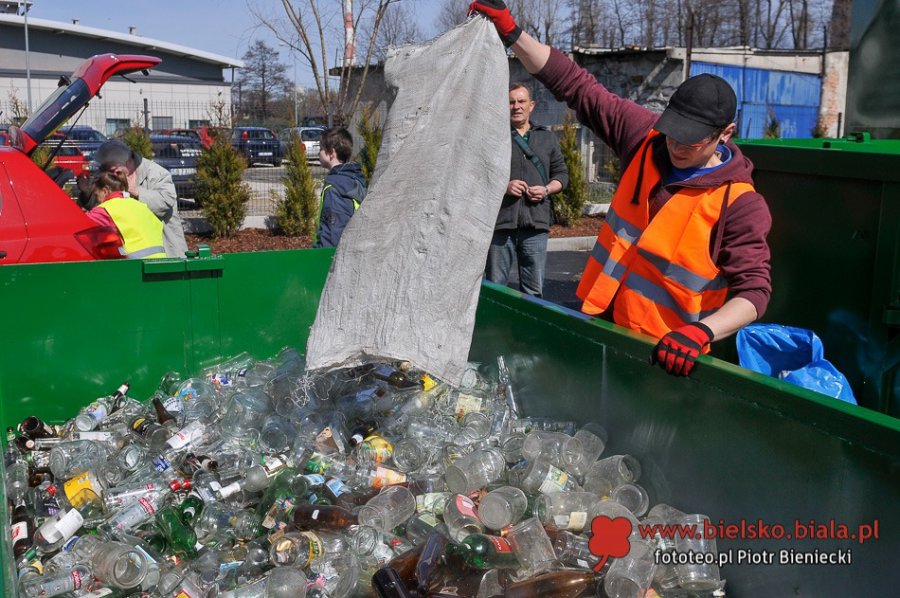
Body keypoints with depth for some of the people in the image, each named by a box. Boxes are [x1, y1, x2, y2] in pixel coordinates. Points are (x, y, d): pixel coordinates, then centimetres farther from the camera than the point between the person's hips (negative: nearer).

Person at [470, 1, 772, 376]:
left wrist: (700, 332, -38)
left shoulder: (740, 204, -17)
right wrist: (510, 32, -8)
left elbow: (754, 288, -20)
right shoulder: (647, 136, -4)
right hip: (601, 321, 5)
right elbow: (577, 87, -2)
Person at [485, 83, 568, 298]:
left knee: (534, 289, 4)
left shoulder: (548, 138, 18)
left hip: (536, 223, 2)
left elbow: (561, 174, 18)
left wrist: (546, 189, -3)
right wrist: (503, 185, -11)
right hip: (500, 221, -2)